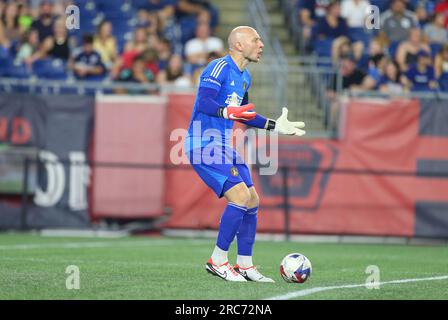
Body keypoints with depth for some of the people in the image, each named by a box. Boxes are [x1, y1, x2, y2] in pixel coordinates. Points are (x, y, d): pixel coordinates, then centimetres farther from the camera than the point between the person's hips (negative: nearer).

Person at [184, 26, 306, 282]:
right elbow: (204, 102, -26)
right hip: (204, 146, -10)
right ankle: (218, 261, -10)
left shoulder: (244, 77, 16)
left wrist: (275, 126, 27)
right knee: (240, 196, -19)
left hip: (224, 146, 10)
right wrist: (227, 112, -42)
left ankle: (245, 266, 16)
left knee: (252, 201, 7)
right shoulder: (220, 67, -13)